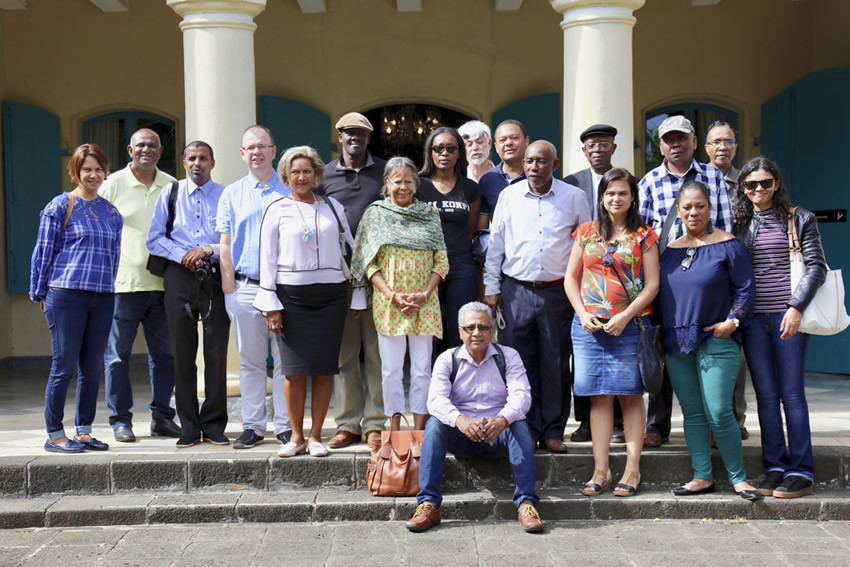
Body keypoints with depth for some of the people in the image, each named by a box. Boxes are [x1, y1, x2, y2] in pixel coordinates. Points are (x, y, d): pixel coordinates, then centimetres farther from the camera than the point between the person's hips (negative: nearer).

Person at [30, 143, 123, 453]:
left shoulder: (111, 212, 15)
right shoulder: (60, 206, 1)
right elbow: (43, 251, 1)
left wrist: (111, 287, 16)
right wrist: (41, 294, 0)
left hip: (103, 297, 5)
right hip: (66, 294, -5)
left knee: (92, 367, 8)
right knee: (64, 366, -2)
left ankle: (84, 431, 17)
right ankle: (54, 434, 7)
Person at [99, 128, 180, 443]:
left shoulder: (172, 187, 11)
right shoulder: (113, 184, 3)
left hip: (162, 284, 3)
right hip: (123, 283, -3)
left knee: (165, 354, 6)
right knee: (117, 355, 0)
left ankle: (161, 418, 17)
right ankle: (120, 420, 10)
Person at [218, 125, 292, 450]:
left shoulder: (290, 191, 8)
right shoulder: (232, 194, 12)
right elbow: (225, 245, 9)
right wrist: (229, 289, 0)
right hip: (245, 287, 1)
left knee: (285, 359, 1)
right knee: (250, 361, 6)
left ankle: (285, 426, 9)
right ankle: (253, 426, 13)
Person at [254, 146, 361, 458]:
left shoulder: (333, 207, 11)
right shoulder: (277, 210, 5)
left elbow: (352, 248, 13)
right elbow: (267, 259, 3)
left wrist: (359, 295, 9)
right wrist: (271, 306, -3)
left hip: (330, 295, 2)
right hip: (291, 296, -1)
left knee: (323, 369, 2)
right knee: (295, 370, -3)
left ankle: (315, 436, 12)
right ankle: (296, 436, 10)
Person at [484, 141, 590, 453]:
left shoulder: (573, 197, 3)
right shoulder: (509, 196, 5)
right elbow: (495, 243, 10)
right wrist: (491, 287, 7)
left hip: (557, 292, -1)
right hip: (516, 290, 1)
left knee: (556, 363, 4)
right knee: (518, 362, 2)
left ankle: (552, 432, 14)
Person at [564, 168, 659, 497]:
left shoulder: (643, 236, 4)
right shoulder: (586, 233, 11)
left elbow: (652, 284, -1)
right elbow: (570, 278, 12)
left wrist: (625, 316, -12)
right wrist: (583, 313, -3)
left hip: (629, 325, -2)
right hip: (589, 326, 2)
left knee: (630, 395, 1)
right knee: (599, 396, 3)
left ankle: (632, 469, 8)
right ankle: (600, 471, 8)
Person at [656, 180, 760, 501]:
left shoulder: (727, 245, -1)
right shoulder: (668, 248, 11)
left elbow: (746, 289, 0)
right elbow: (658, 293, 17)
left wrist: (732, 321, -12)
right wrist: (659, 335, 12)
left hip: (716, 342, -5)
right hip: (676, 343, 5)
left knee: (718, 414, -9)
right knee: (692, 413, 8)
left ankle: (738, 477, 6)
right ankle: (702, 477, 16)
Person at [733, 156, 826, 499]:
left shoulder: (799, 219, 4)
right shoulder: (737, 223, 11)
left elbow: (816, 267, -1)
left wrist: (796, 307, -13)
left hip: (788, 316, -3)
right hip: (753, 319, 3)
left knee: (792, 393, -2)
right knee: (766, 396, 5)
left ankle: (801, 472, 4)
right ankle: (775, 467, 13)